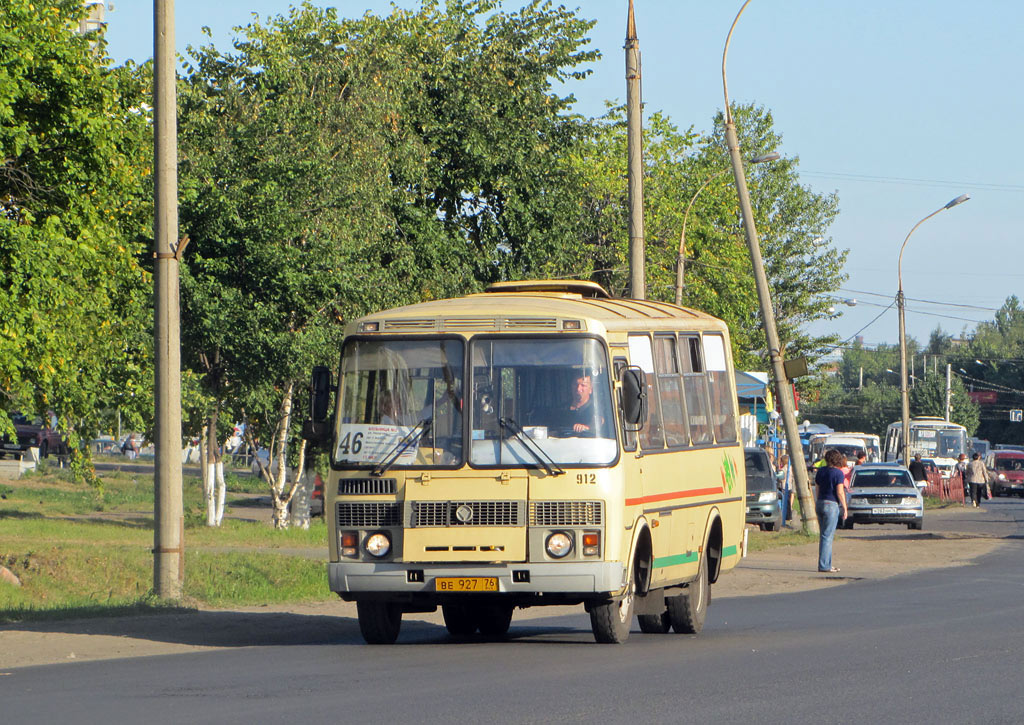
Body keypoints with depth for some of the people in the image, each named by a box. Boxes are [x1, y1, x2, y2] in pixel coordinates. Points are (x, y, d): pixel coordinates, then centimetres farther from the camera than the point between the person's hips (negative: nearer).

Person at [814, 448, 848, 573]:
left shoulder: (821, 471, 8)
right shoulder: (838, 473, -11)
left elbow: (817, 488, 12)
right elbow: (840, 492, -14)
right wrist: (844, 508, -7)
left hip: (820, 503, 6)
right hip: (832, 504, -6)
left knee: (824, 535, 13)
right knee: (827, 536, -5)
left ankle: (826, 564, 16)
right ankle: (824, 565, -6)